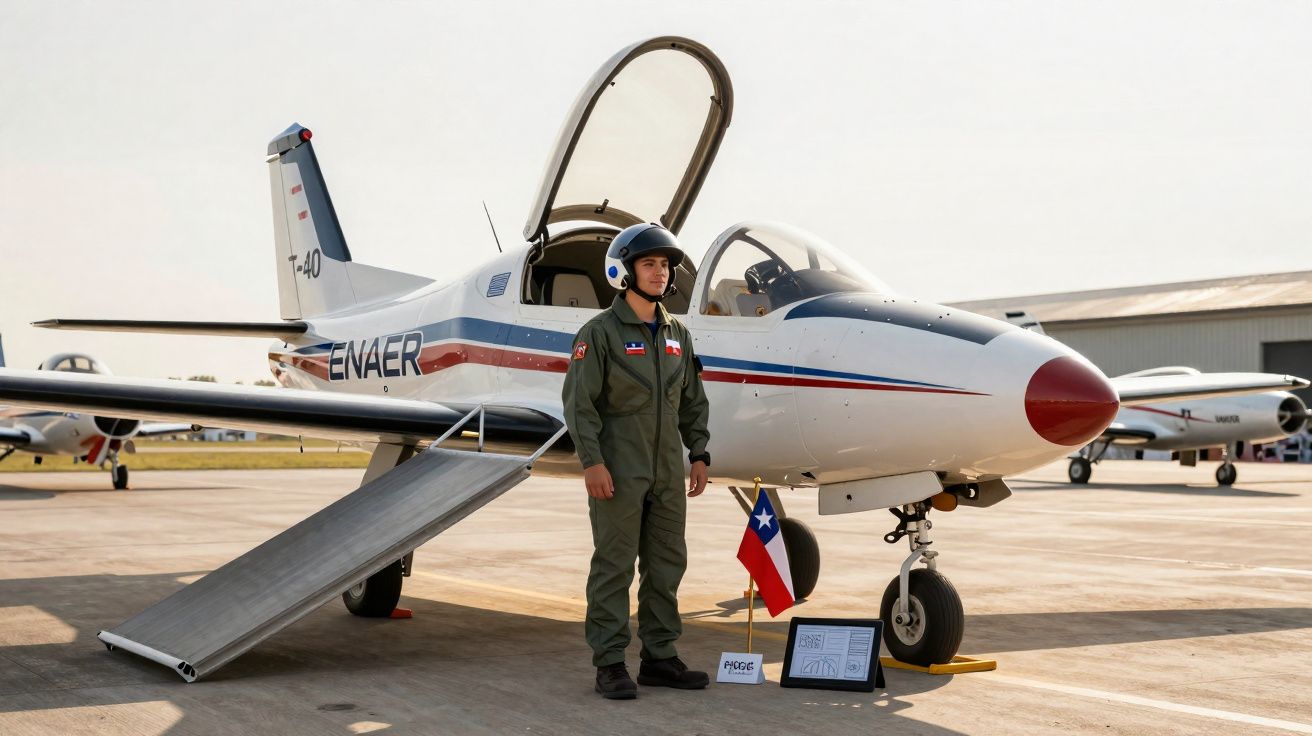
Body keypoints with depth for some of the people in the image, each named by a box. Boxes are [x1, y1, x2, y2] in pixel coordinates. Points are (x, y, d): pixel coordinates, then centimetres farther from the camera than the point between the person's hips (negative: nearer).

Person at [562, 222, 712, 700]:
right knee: (614, 567, -2)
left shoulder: (677, 336, 13)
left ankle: (659, 658, 19)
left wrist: (699, 454, 10)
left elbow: (692, 401, 18)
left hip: (667, 472, 6)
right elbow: (579, 400, -11)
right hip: (618, 472, -6)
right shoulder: (600, 332, -6)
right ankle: (609, 665, 4)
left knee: (667, 563, 9)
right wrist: (591, 460, -18)